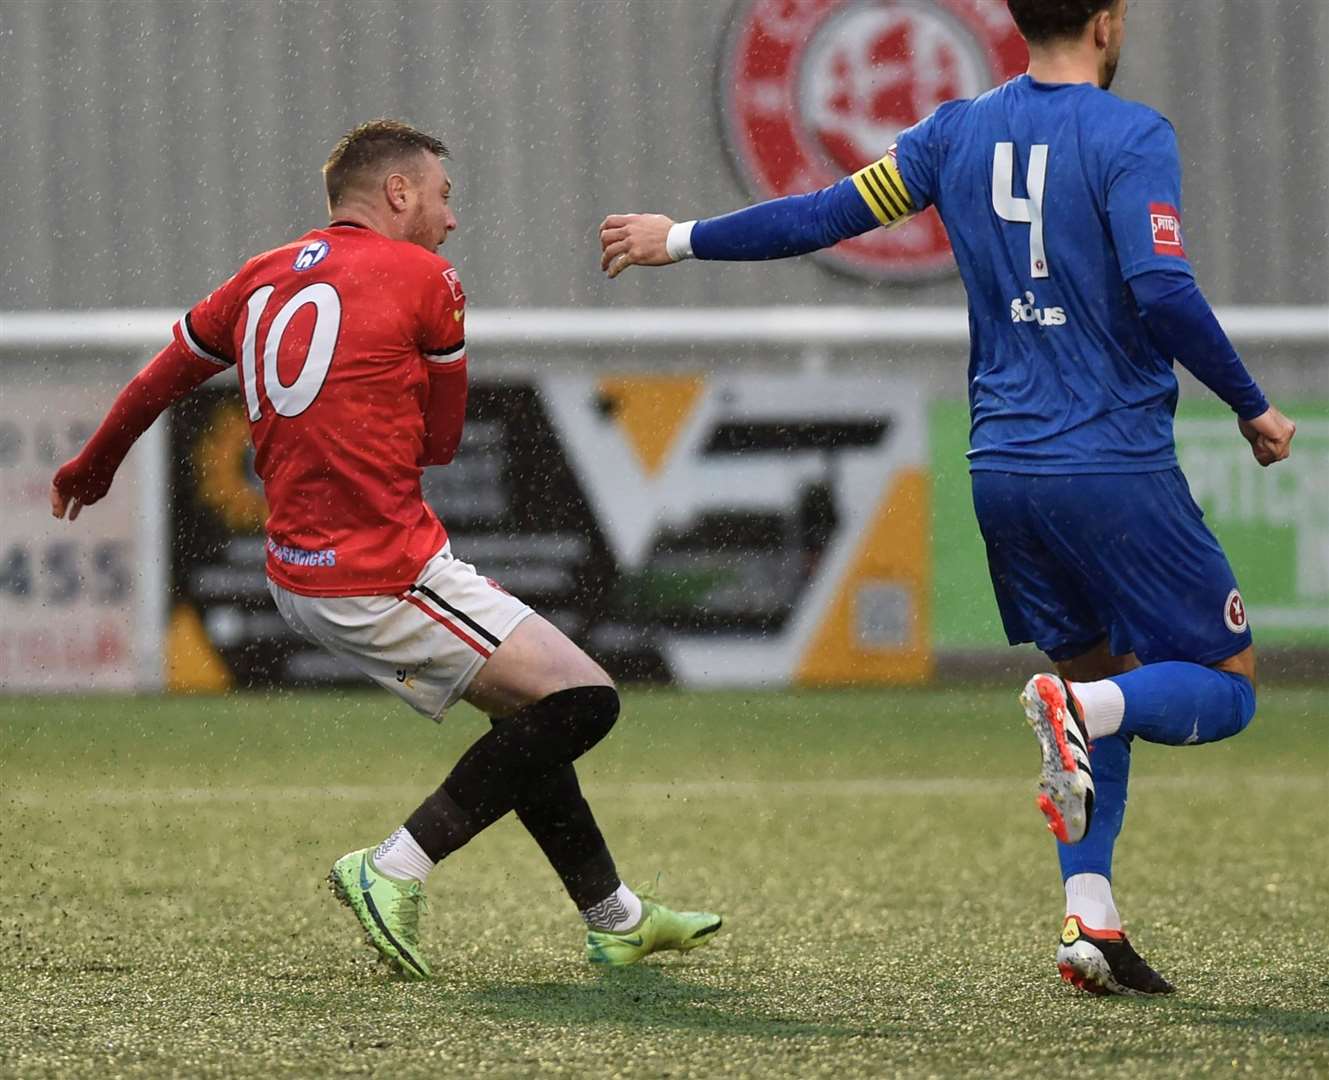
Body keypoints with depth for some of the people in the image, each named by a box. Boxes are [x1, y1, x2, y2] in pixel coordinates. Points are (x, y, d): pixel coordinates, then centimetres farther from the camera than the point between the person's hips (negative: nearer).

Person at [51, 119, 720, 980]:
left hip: (301, 576, 8)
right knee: (583, 699, -7)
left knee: (528, 708, 21)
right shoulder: (425, 281, -5)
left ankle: (614, 917, 26)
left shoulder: (260, 281, 13)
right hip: (385, 576, -8)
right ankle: (398, 870, -8)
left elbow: (157, 382, 27)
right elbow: (440, 443, 6)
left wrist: (91, 470, 45)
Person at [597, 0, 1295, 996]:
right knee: (1226, 687, 4)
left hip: (1002, 467, 6)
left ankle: (1091, 923, 4)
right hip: (1118, 467, -6)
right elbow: (1161, 291, -21)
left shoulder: (961, 132, 7)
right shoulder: (1129, 137, -10)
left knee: (1097, 683, 19)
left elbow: (829, 214, 11)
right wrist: (1252, 408, -9)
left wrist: (681, 240, 25)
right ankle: (1081, 713, -26)